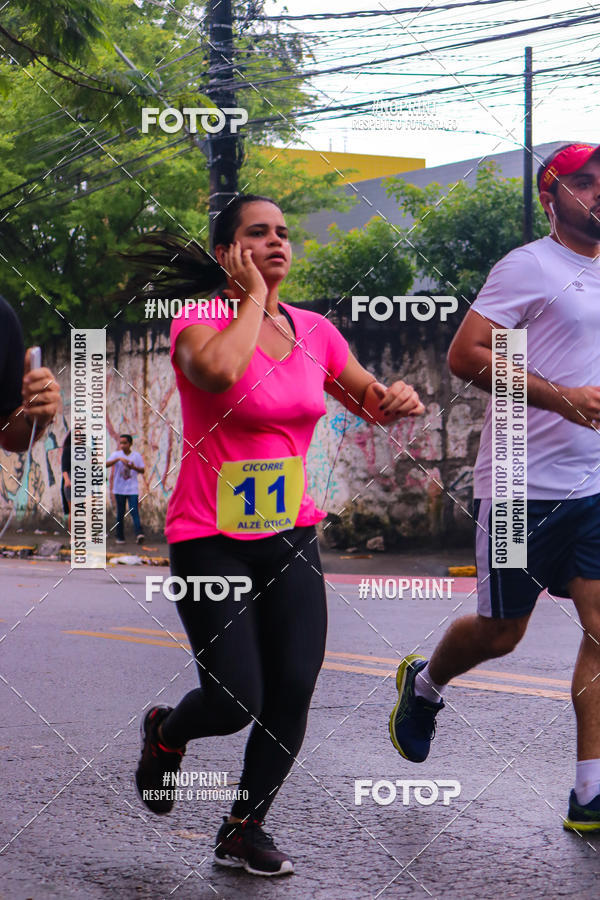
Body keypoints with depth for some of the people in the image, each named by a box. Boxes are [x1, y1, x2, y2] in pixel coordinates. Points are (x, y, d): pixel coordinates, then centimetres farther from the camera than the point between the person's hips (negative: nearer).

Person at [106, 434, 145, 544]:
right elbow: (106, 464, -12)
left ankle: (139, 534, -23)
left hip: (132, 489, -1)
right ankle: (120, 537, 11)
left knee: (134, 512, -13)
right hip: (119, 489, 1)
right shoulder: (116, 454, 2)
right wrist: (118, 459, -25)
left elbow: (142, 470, 7)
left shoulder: (137, 455, 3)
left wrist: (134, 467, -13)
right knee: (120, 513, 5)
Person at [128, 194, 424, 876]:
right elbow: (217, 369, -35)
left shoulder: (315, 331, 6)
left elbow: (369, 400, 19)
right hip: (210, 540, -5)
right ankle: (164, 734, 27)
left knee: (293, 691, -4)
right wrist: (253, 296, -20)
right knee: (236, 702, -9)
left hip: (291, 537, 5)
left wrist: (396, 400, -5)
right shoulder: (201, 321, -11)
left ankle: (244, 830, 17)